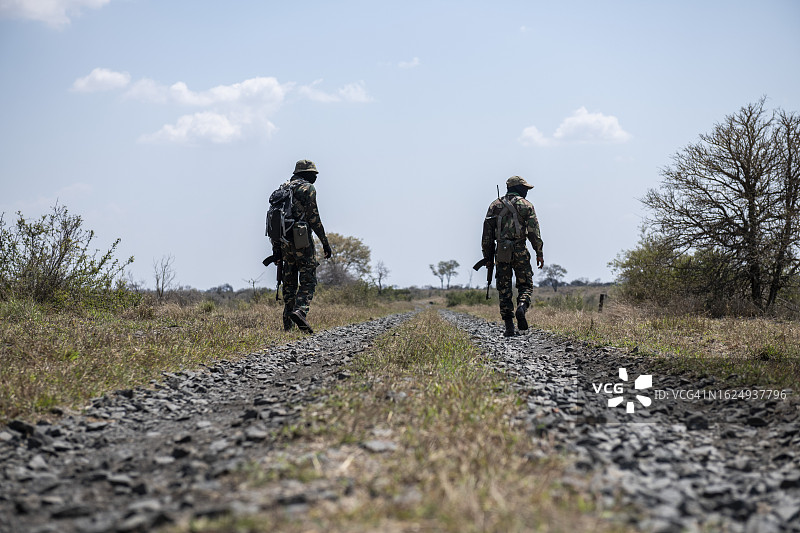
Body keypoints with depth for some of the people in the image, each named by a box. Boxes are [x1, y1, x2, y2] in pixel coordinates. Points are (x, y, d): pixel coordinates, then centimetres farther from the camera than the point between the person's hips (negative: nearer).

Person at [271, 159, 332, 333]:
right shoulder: (308, 188, -3)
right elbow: (313, 218, -10)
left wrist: (275, 246, 17)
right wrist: (325, 242, -6)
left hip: (284, 241, 7)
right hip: (301, 240, -6)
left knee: (289, 282, 10)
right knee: (308, 280, -5)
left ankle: (288, 324, 7)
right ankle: (300, 311, -26)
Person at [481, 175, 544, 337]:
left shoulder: (495, 206, 12)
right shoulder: (526, 205, 3)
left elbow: (487, 233, 9)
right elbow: (534, 231, -5)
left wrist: (488, 257, 13)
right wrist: (539, 253, -1)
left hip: (501, 252, 2)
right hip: (520, 251, -2)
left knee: (504, 290, 6)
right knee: (525, 285, 10)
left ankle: (509, 327, 0)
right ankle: (522, 307, -20)